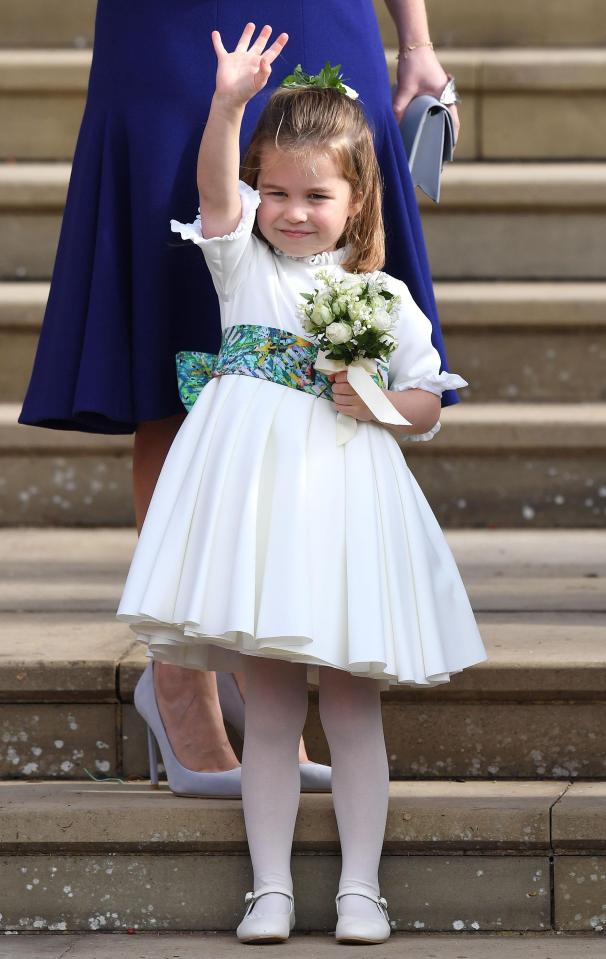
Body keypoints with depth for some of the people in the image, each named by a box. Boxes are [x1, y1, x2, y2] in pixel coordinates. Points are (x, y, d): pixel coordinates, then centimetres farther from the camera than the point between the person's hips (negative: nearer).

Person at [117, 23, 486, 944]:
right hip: (255, 487, 0)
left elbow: (427, 407, 8)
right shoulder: (245, 264, 6)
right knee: (269, 705, 4)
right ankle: (271, 885, 9)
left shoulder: (385, 299, 6)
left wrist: (378, 404, -13)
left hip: (343, 495, 0)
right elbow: (217, 187, -12)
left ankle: (361, 885, 10)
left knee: (351, 704, 3)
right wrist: (229, 103, -28)